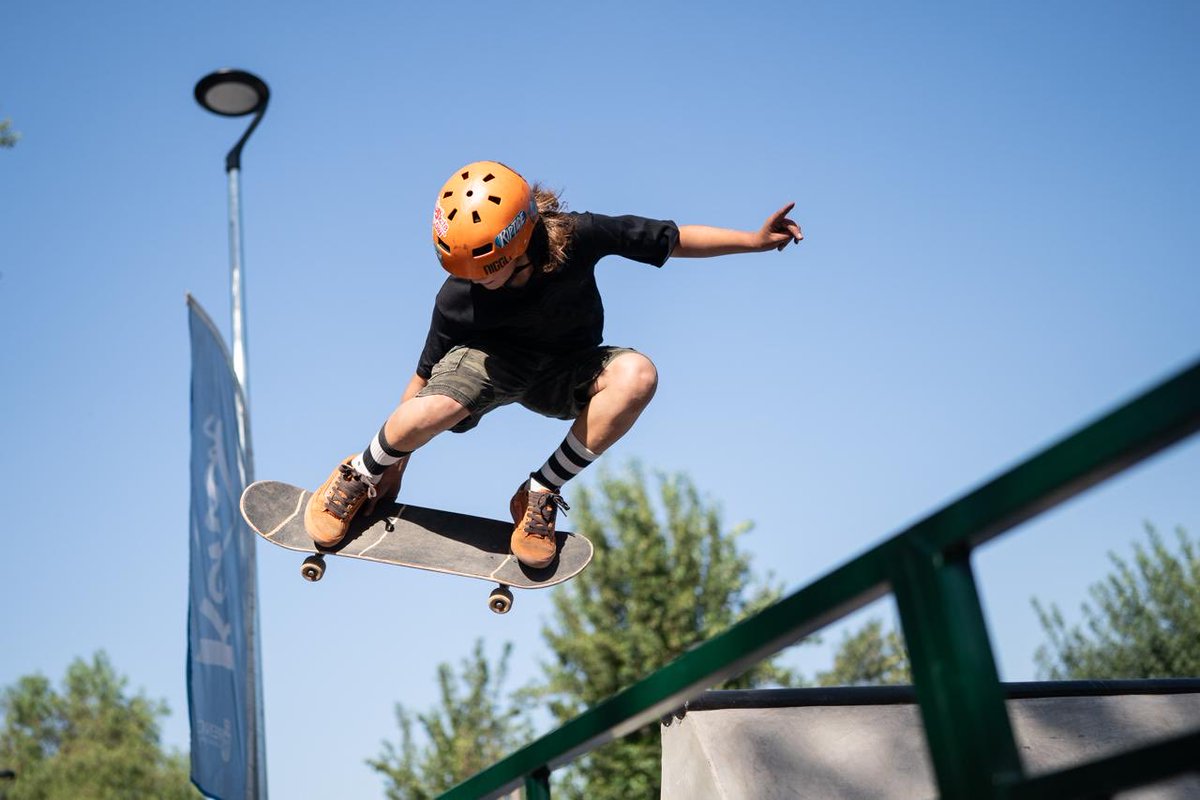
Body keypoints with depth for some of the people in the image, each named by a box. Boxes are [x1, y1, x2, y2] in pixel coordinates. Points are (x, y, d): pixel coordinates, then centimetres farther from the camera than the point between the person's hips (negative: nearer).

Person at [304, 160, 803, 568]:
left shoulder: (575, 237, -26)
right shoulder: (457, 298, -24)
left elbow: (673, 239, -14)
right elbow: (426, 376, -11)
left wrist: (754, 240, -19)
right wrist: (396, 464, -4)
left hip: (565, 375, 2)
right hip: (495, 358, -2)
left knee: (636, 374, -33)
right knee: (434, 411, -37)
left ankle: (541, 493, -16)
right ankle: (361, 475, -1)